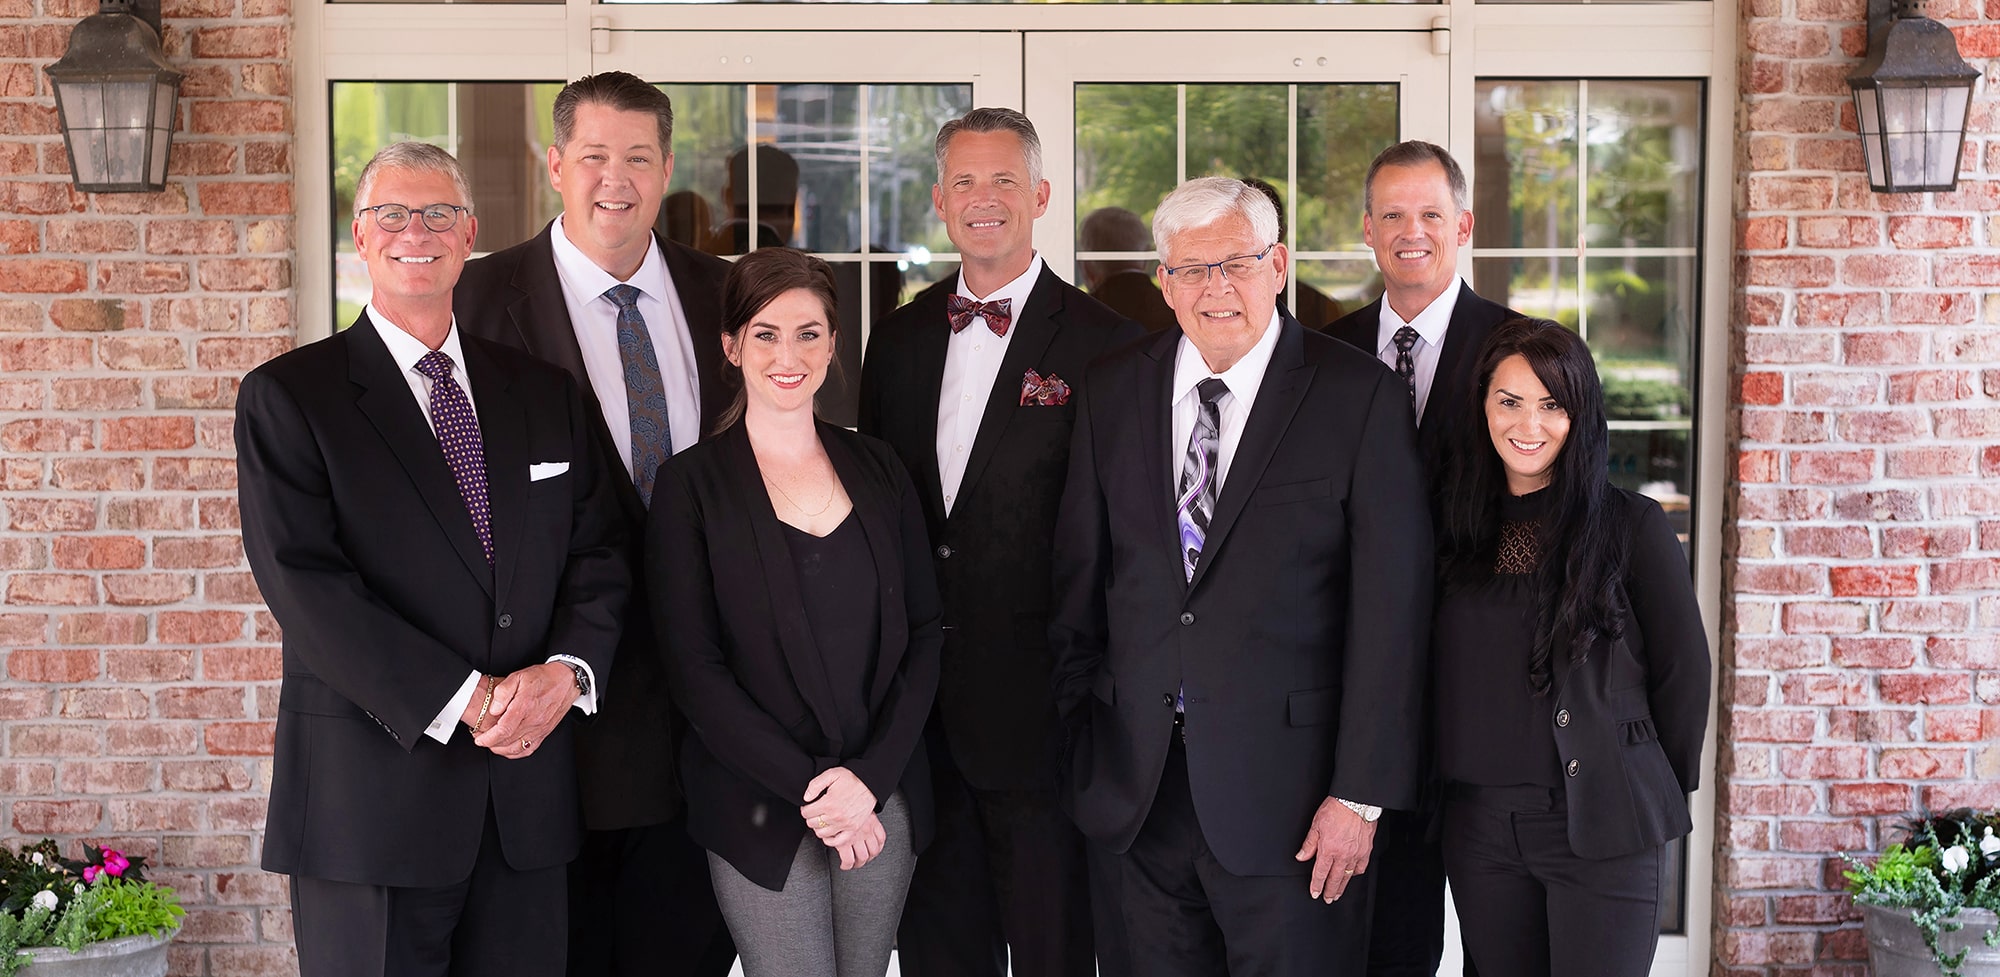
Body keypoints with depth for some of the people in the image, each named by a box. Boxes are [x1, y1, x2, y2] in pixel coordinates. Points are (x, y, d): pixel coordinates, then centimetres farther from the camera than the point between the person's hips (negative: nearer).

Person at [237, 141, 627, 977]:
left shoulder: (543, 392, 13)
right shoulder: (287, 397, -1)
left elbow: (598, 555, 9)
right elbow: (305, 584, -11)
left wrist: (567, 670, -11)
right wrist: (463, 700, -17)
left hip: (528, 793, 4)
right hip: (371, 798, -4)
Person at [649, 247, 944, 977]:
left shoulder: (876, 467, 7)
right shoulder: (691, 485, -3)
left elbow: (922, 634, 5)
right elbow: (694, 667, -7)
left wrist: (870, 775, -8)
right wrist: (811, 787, -13)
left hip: (884, 799, 3)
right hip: (762, 811, -3)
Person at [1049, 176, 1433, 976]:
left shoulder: (1361, 397, -6)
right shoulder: (1112, 390, 7)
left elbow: (1391, 607, -8)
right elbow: (1079, 572, 11)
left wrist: (1360, 793, -11)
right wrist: (1080, 727, 9)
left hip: (1289, 793, -3)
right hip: (1137, 785, 4)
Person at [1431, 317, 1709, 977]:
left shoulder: (1632, 525, -5)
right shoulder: (1457, 522, 6)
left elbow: (1683, 671, 1)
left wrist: (1660, 792, 7)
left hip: (1599, 825, -4)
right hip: (1478, 824, 4)